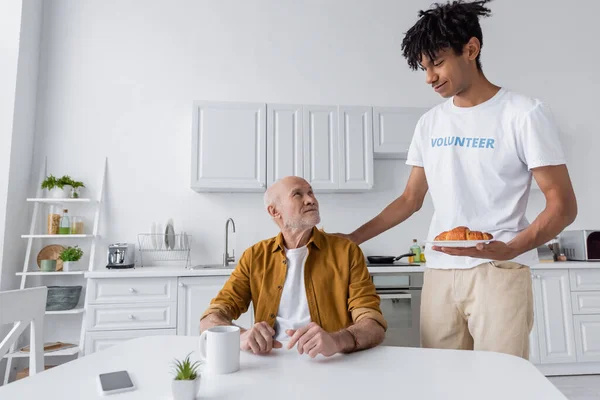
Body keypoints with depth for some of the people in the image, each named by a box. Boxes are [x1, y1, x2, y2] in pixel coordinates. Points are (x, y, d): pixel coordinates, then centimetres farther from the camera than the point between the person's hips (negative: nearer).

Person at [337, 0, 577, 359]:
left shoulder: (525, 114, -4)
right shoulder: (429, 123, 10)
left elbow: (563, 204, -5)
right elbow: (410, 200, 14)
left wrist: (509, 249, -24)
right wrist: (352, 238, 8)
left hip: (499, 272, -4)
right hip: (439, 273, 4)